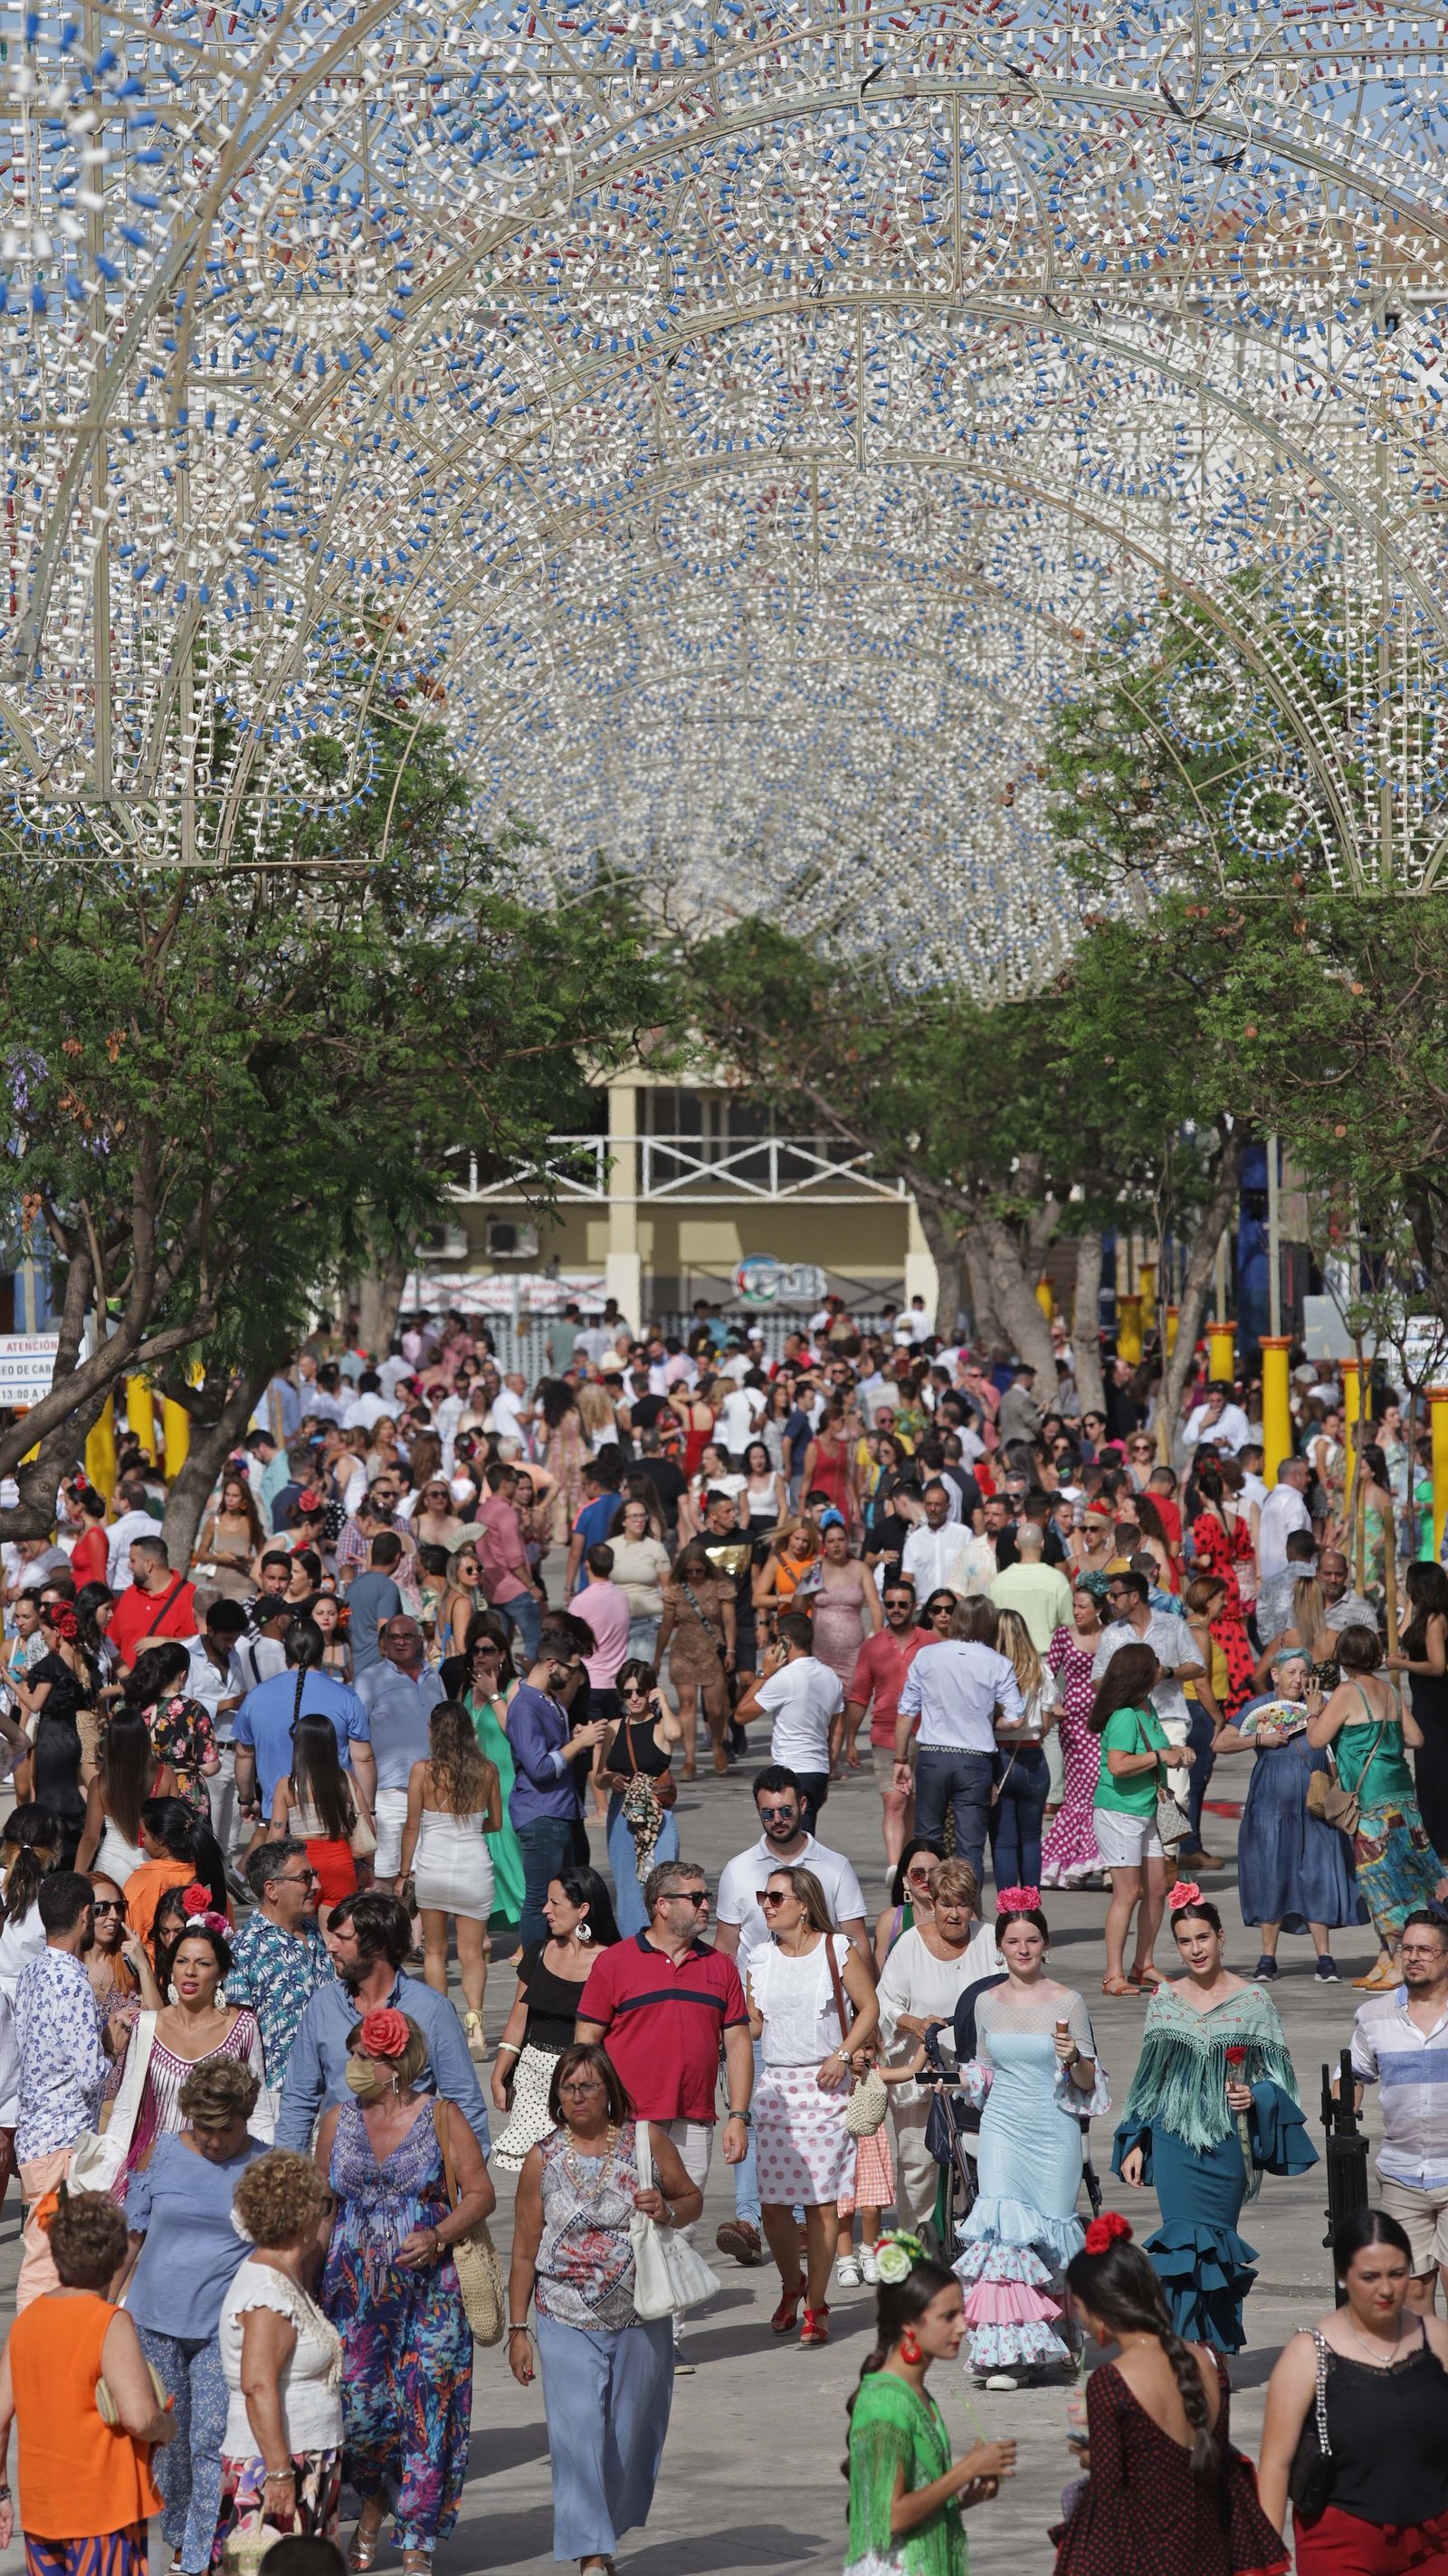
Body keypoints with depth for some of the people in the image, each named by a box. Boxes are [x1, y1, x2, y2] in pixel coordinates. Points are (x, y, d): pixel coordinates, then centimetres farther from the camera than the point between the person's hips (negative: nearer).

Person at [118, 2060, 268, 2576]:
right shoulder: (162, 2156, 1)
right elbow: (132, 2236, 8)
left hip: (226, 2325, -2)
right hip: (156, 2319, 2)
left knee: (213, 2438, -8)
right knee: (166, 2435, 12)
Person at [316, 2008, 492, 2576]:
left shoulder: (441, 2118, -1)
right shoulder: (337, 2122, 8)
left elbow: (480, 2194, 0)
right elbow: (322, 2207, 15)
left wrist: (437, 2237, -16)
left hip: (428, 2288, -2)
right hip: (353, 2288, 2)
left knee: (425, 2409, -3)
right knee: (354, 2406, -5)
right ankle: (373, 2504, 26)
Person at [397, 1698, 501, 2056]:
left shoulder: (422, 1771, -8)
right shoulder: (487, 1771, -1)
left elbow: (412, 1826, -3)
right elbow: (495, 1823, 10)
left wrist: (405, 1871, 7)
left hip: (432, 1864, -1)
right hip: (474, 1866, 1)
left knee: (434, 1950, 15)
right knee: (471, 1952, 4)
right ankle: (473, 2013, -18)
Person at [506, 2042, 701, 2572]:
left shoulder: (646, 2139, 0)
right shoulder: (542, 2159, -1)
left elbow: (692, 2198, 11)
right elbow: (524, 2251, 4)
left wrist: (667, 2210, -13)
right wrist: (517, 2329, 3)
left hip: (641, 2321, 1)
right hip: (568, 2323, -1)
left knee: (632, 2434, 11)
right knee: (576, 2432, -11)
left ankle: (608, 2533, 31)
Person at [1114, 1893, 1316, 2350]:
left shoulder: (1252, 2001, -1)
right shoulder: (1165, 1999, 6)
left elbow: (1276, 2077, 4)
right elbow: (1148, 2078, 12)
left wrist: (1254, 2096, -17)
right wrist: (1135, 2144, 9)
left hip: (1227, 2140, -1)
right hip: (1174, 2138, 1)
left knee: (1215, 2238, 1)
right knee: (1184, 2239, -6)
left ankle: (1216, 2351, 13)